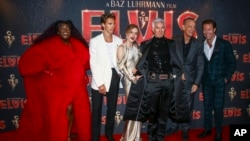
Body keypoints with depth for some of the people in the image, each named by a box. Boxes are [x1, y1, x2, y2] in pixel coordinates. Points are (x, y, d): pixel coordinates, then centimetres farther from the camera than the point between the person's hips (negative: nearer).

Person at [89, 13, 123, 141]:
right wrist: (100, 83, -12)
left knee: (112, 108, 14)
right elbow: (93, 64, -7)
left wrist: (120, 73, -4)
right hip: (100, 78, -3)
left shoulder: (119, 41, 6)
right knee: (97, 110, 3)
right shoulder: (94, 41, -3)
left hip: (114, 76, 3)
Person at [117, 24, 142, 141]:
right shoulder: (122, 48, -6)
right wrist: (132, 78, -13)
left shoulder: (136, 47, 11)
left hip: (139, 79, 6)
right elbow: (121, 66, -12)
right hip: (130, 80, -6)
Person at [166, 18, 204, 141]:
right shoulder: (174, 41, -2)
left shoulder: (198, 44, 0)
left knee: (187, 106, 8)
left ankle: (185, 129, 24)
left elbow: (200, 65, -1)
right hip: (175, 79, 0)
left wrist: (196, 83, -7)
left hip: (190, 80, 0)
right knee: (175, 104, 10)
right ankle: (174, 125, 30)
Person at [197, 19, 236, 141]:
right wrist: (201, 78, 1)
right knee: (207, 106, 11)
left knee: (218, 107, 2)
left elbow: (232, 62, -4)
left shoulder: (224, 44, -8)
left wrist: (226, 78, -8)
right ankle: (207, 129, 26)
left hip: (219, 81, -3)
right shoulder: (201, 45, 0)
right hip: (206, 81, 3)